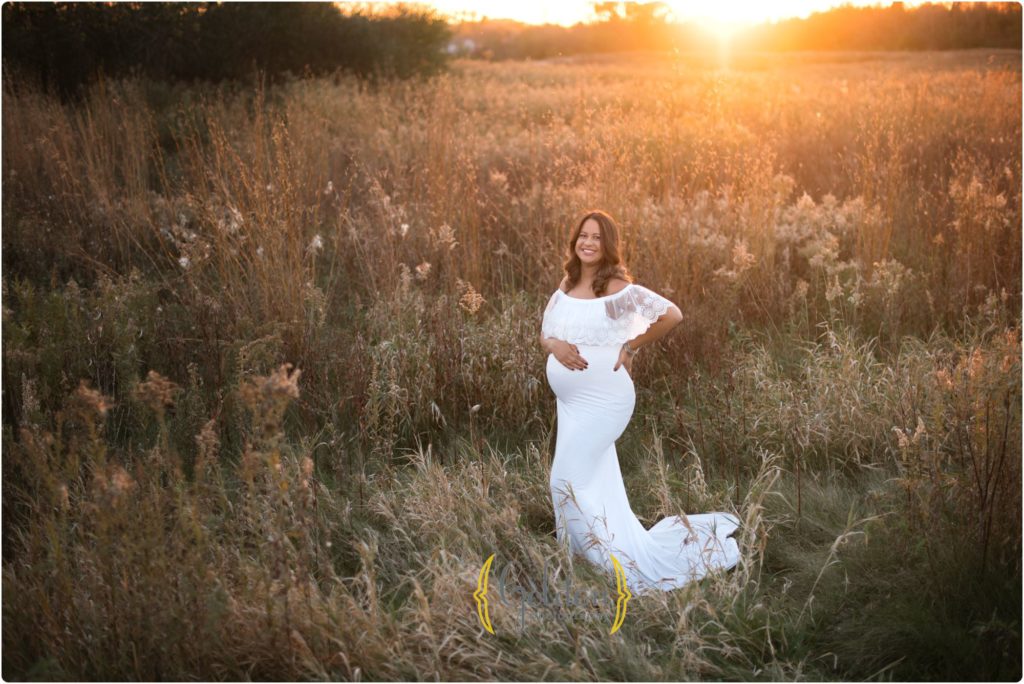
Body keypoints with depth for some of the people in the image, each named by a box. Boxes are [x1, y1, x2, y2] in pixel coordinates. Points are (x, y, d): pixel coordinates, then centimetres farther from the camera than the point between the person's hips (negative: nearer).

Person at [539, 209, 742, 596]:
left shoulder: (617, 288, -15)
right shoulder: (566, 285, 6)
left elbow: (672, 315, -20)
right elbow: (545, 335, 9)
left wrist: (631, 347, -12)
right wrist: (555, 346, -15)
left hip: (601, 402, -8)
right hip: (571, 403, 8)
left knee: (569, 483, -8)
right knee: (596, 488, 15)